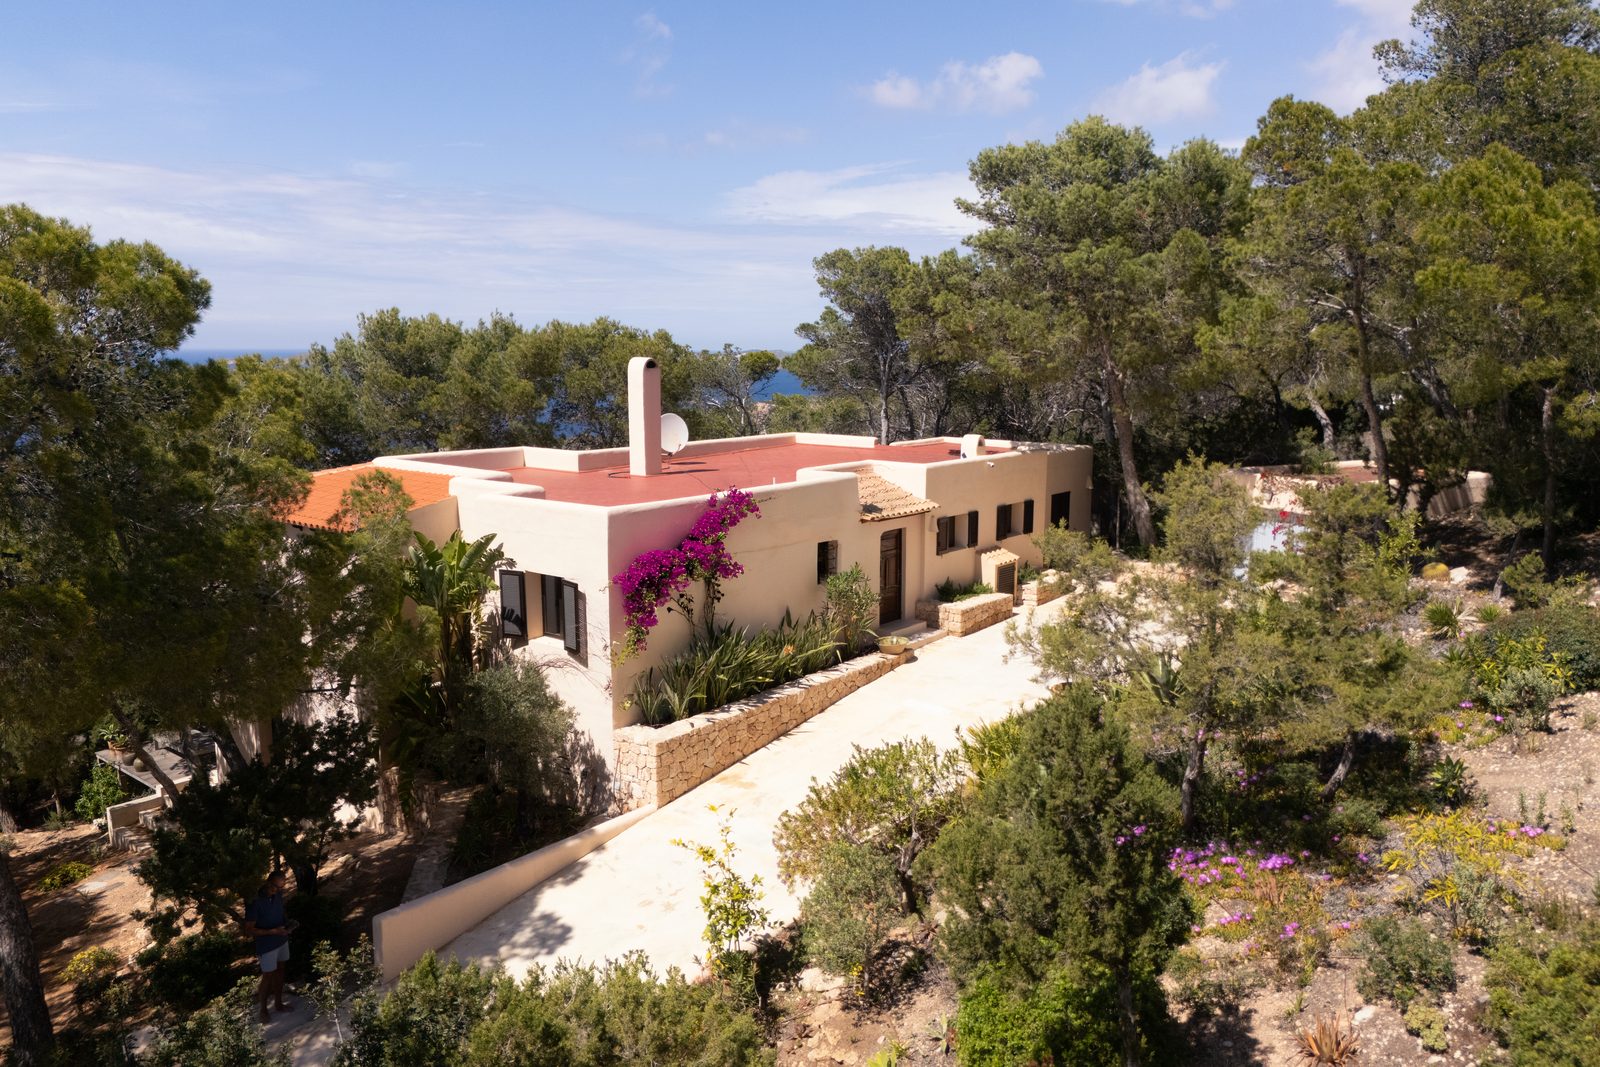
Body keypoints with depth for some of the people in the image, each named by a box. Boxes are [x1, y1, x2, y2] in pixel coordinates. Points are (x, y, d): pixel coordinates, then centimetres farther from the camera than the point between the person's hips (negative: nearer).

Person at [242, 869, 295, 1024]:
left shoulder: (278, 894, -9)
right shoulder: (254, 902, -28)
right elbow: (249, 931, -22)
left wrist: (286, 923, -6)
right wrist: (273, 931, -28)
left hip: (282, 940, 6)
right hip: (267, 945, -6)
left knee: (279, 971, 19)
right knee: (268, 977, 8)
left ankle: (278, 1003, 37)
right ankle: (263, 1011, 28)